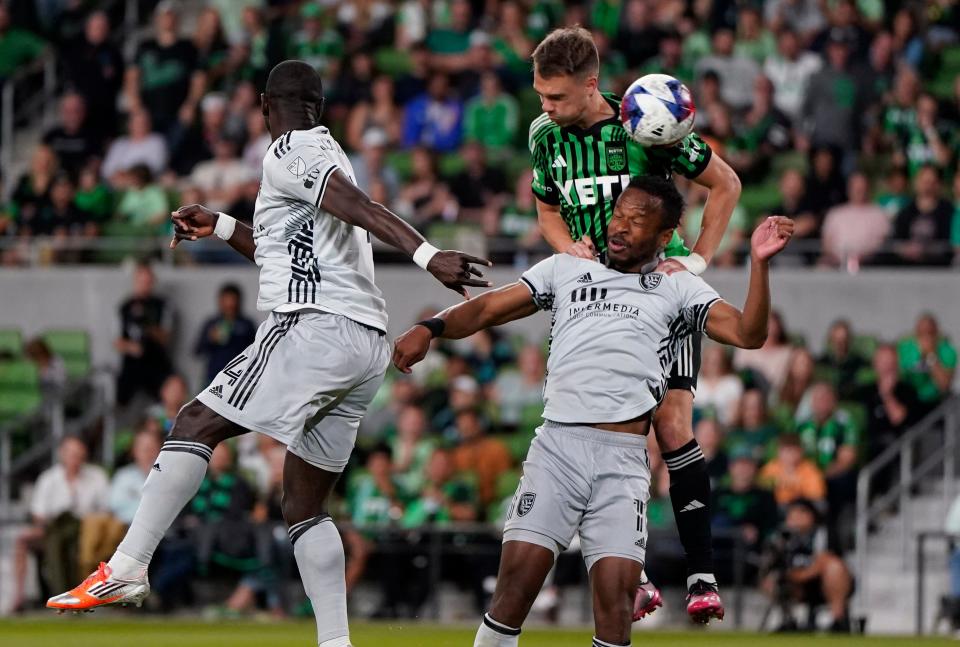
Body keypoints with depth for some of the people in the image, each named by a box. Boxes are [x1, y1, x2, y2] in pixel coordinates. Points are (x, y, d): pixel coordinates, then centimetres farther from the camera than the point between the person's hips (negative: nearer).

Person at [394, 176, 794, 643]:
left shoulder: (678, 289, 14)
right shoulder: (566, 270, 20)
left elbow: (748, 333, 3)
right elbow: (487, 309, 17)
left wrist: (759, 262, -9)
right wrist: (430, 329, -1)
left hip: (623, 455, -1)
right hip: (557, 443, 1)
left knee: (617, 590, -12)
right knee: (520, 574, -13)